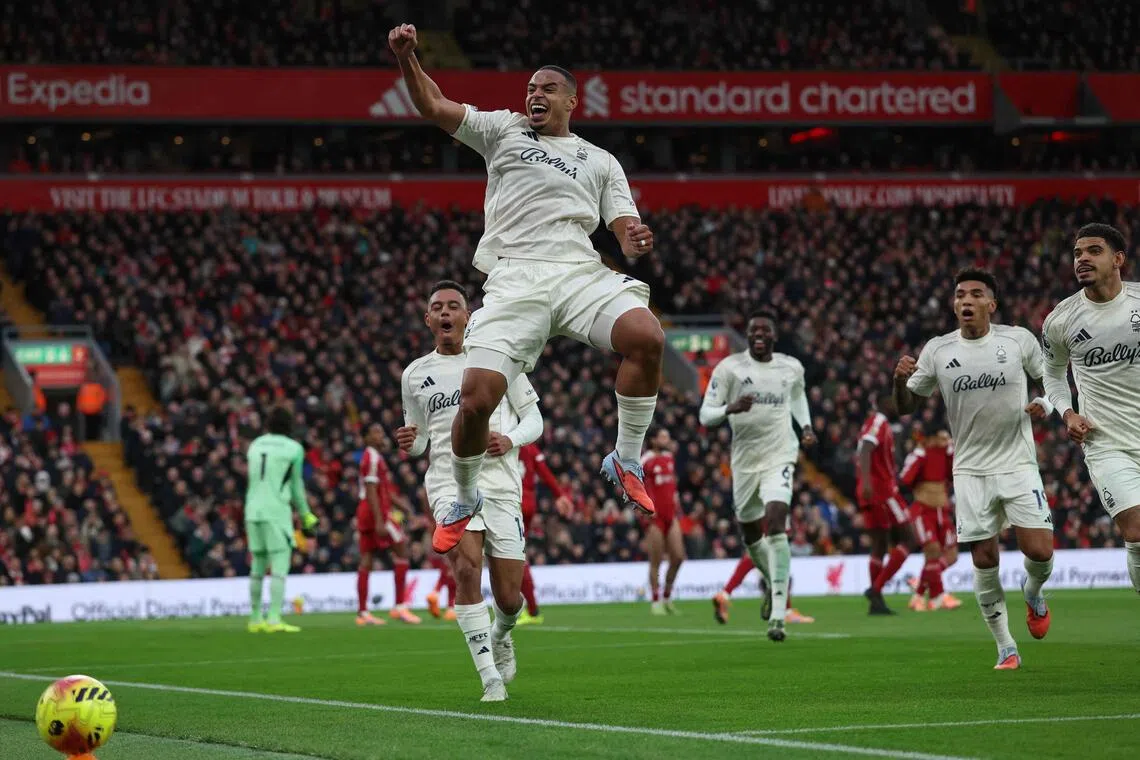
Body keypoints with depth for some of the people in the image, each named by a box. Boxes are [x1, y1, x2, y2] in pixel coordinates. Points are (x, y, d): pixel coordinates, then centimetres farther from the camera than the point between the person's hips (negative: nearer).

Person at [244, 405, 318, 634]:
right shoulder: (293, 449, -1)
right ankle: (274, 619, -15)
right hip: (277, 512, -5)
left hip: (253, 511, 5)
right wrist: (306, 516, 15)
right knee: (280, 564, -6)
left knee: (258, 566, 13)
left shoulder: (255, 445, 13)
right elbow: (296, 486, 4)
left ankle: (255, 619, 17)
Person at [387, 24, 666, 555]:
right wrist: (406, 57, -3)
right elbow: (434, 107, 14)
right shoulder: (504, 130, 22)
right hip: (514, 279, -1)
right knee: (476, 398, -18)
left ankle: (626, 461, -8)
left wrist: (635, 241, -8)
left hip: (580, 272, 1)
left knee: (647, 337, -29)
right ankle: (464, 501, 11)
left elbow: (624, 232, 17)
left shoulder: (601, 162, 24)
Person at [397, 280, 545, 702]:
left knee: (508, 599, 0)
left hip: (501, 483, 0)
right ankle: (491, 678, -22)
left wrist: (510, 440, -11)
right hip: (449, 485, 0)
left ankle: (500, 636, 38)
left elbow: (533, 419, 10)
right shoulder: (414, 374, 13)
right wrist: (409, 441, -1)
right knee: (466, 568, -26)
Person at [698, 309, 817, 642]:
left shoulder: (792, 367, 3)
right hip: (745, 460, 1)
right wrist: (731, 408, -27)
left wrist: (805, 426, 11)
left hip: (780, 455, -1)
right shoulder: (729, 368, -6)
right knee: (750, 533, 13)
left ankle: (778, 614, -25)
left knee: (776, 523, -22)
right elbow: (705, 415, -8)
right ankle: (773, 579, 49)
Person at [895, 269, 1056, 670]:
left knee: (1039, 551, -11)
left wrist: (1044, 405, -10)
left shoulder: (1019, 339, -2)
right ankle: (1005, 648, 9)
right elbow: (906, 406, 6)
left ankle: (1033, 593, 26)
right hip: (971, 469, 1)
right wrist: (900, 380, -15)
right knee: (984, 559, -4)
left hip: (1018, 464, -1)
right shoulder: (937, 350, 1)